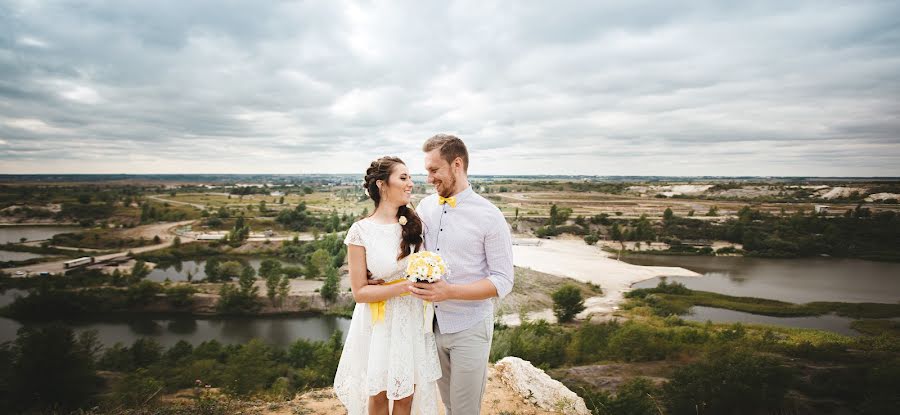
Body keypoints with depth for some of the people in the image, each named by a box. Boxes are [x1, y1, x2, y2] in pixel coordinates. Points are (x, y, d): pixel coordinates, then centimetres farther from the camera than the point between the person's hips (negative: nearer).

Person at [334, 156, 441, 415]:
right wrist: (404, 286, -22)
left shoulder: (413, 224, -1)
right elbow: (359, 292, -11)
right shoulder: (361, 231, -12)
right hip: (379, 323, -3)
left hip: (412, 320, 3)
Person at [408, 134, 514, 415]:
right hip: (433, 324, 4)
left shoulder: (489, 217, -13)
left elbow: (503, 282, -13)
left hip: (469, 329, -4)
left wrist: (449, 291, -24)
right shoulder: (424, 207, 2)